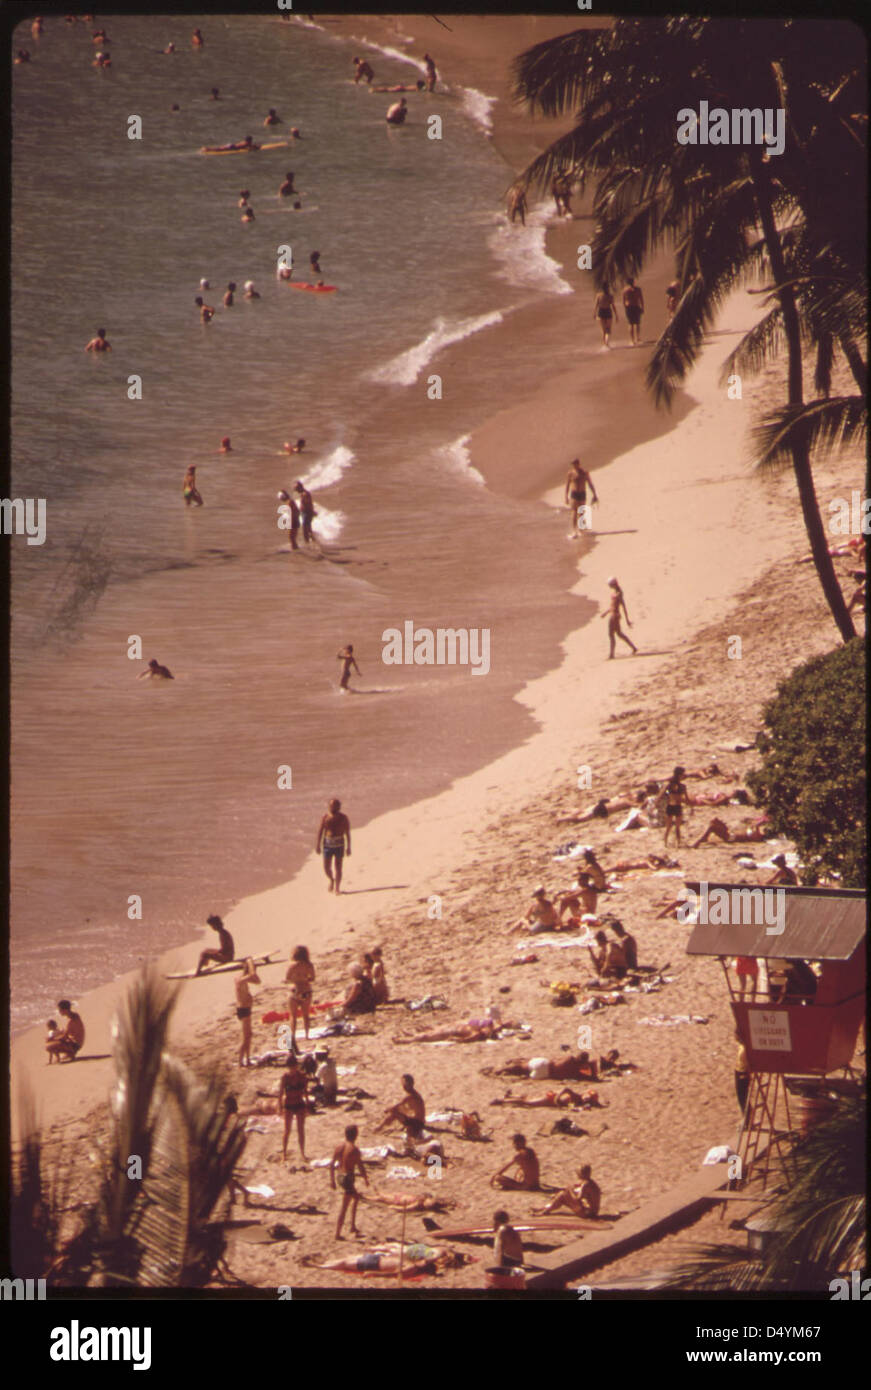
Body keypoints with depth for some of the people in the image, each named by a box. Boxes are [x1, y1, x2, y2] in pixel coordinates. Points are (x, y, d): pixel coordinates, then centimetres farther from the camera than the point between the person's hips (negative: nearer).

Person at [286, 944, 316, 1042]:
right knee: (305, 1015, 16)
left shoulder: (293, 965, -15)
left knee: (293, 1016, 7)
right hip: (307, 991, 4)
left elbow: (287, 979, -11)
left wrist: (287, 980, 10)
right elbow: (312, 979, 6)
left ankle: (293, 1037, 5)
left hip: (295, 991, -4)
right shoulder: (309, 965, -3)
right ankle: (306, 1035, 19)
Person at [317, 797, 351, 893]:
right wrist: (318, 845, 3)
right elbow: (320, 830, 6)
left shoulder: (343, 818, -1)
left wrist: (349, 847, 0)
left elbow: (348, 833, 2)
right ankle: (331, 880, 31)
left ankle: (337, 887, 7)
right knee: (326, 867, 2)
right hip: (328, 844, 1)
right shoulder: (326, 817, 2)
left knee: (338, 867, -1)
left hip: (339, 844, -1)